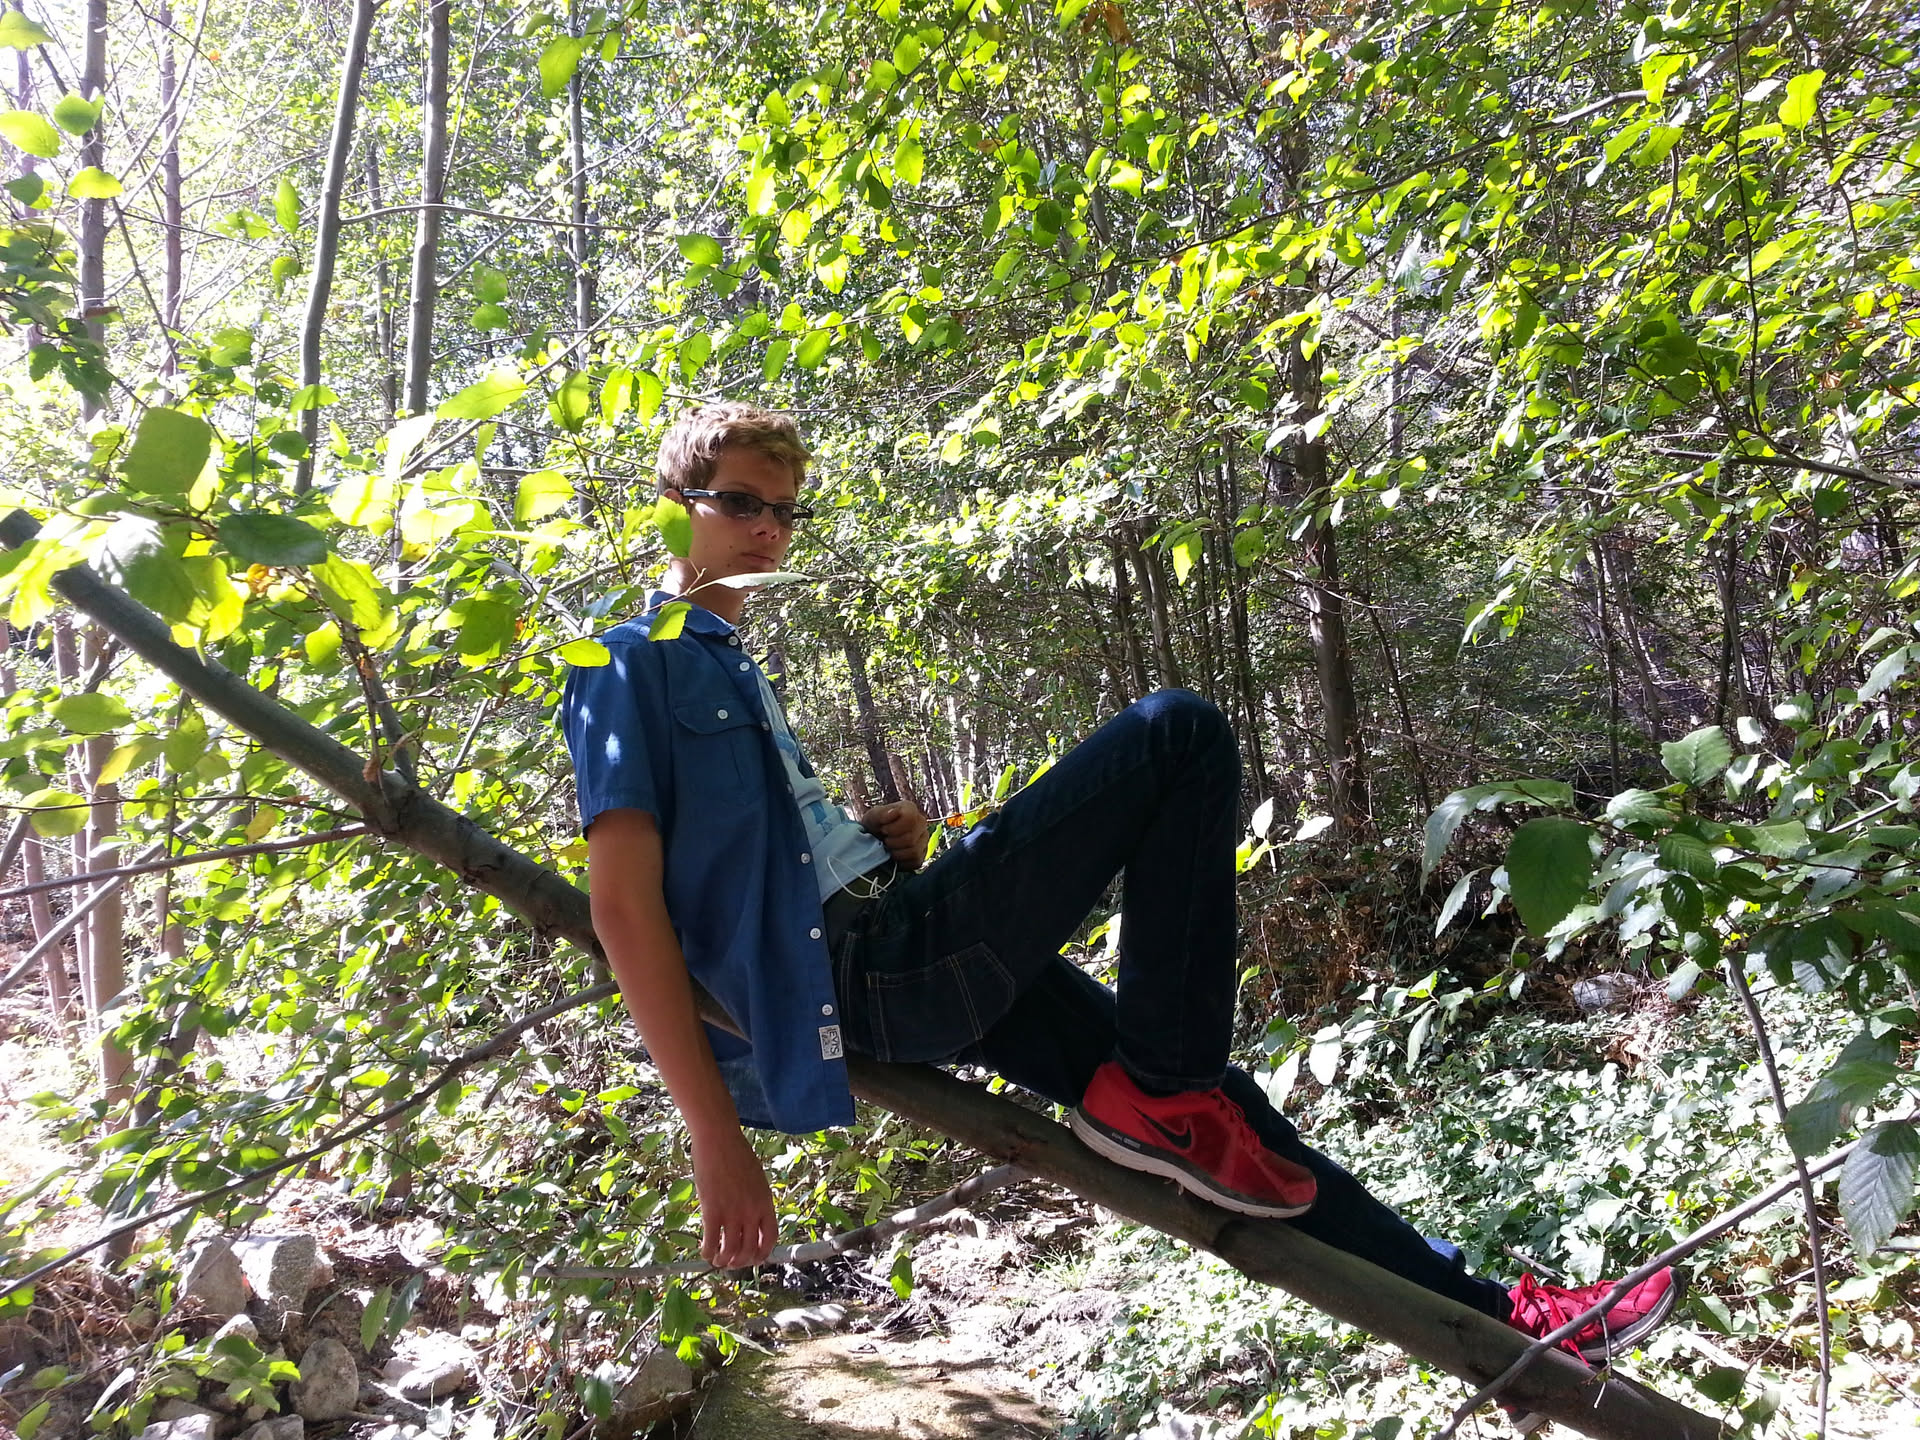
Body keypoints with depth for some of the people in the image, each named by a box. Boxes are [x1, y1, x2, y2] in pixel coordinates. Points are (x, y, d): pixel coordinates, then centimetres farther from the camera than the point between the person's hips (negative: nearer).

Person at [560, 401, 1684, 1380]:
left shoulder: (731, 666, 23)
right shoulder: (632, 664, -5)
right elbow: (626, 907, -15)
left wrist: (883, 842, 5)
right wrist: (719, 1141, -19)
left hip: (910, 967, 9)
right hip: (851, 979, -9)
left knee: (1198, 1097, 10)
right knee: (1178, 736, -13)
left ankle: (1484, 1310, 24)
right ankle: (1158, 1093, -6)